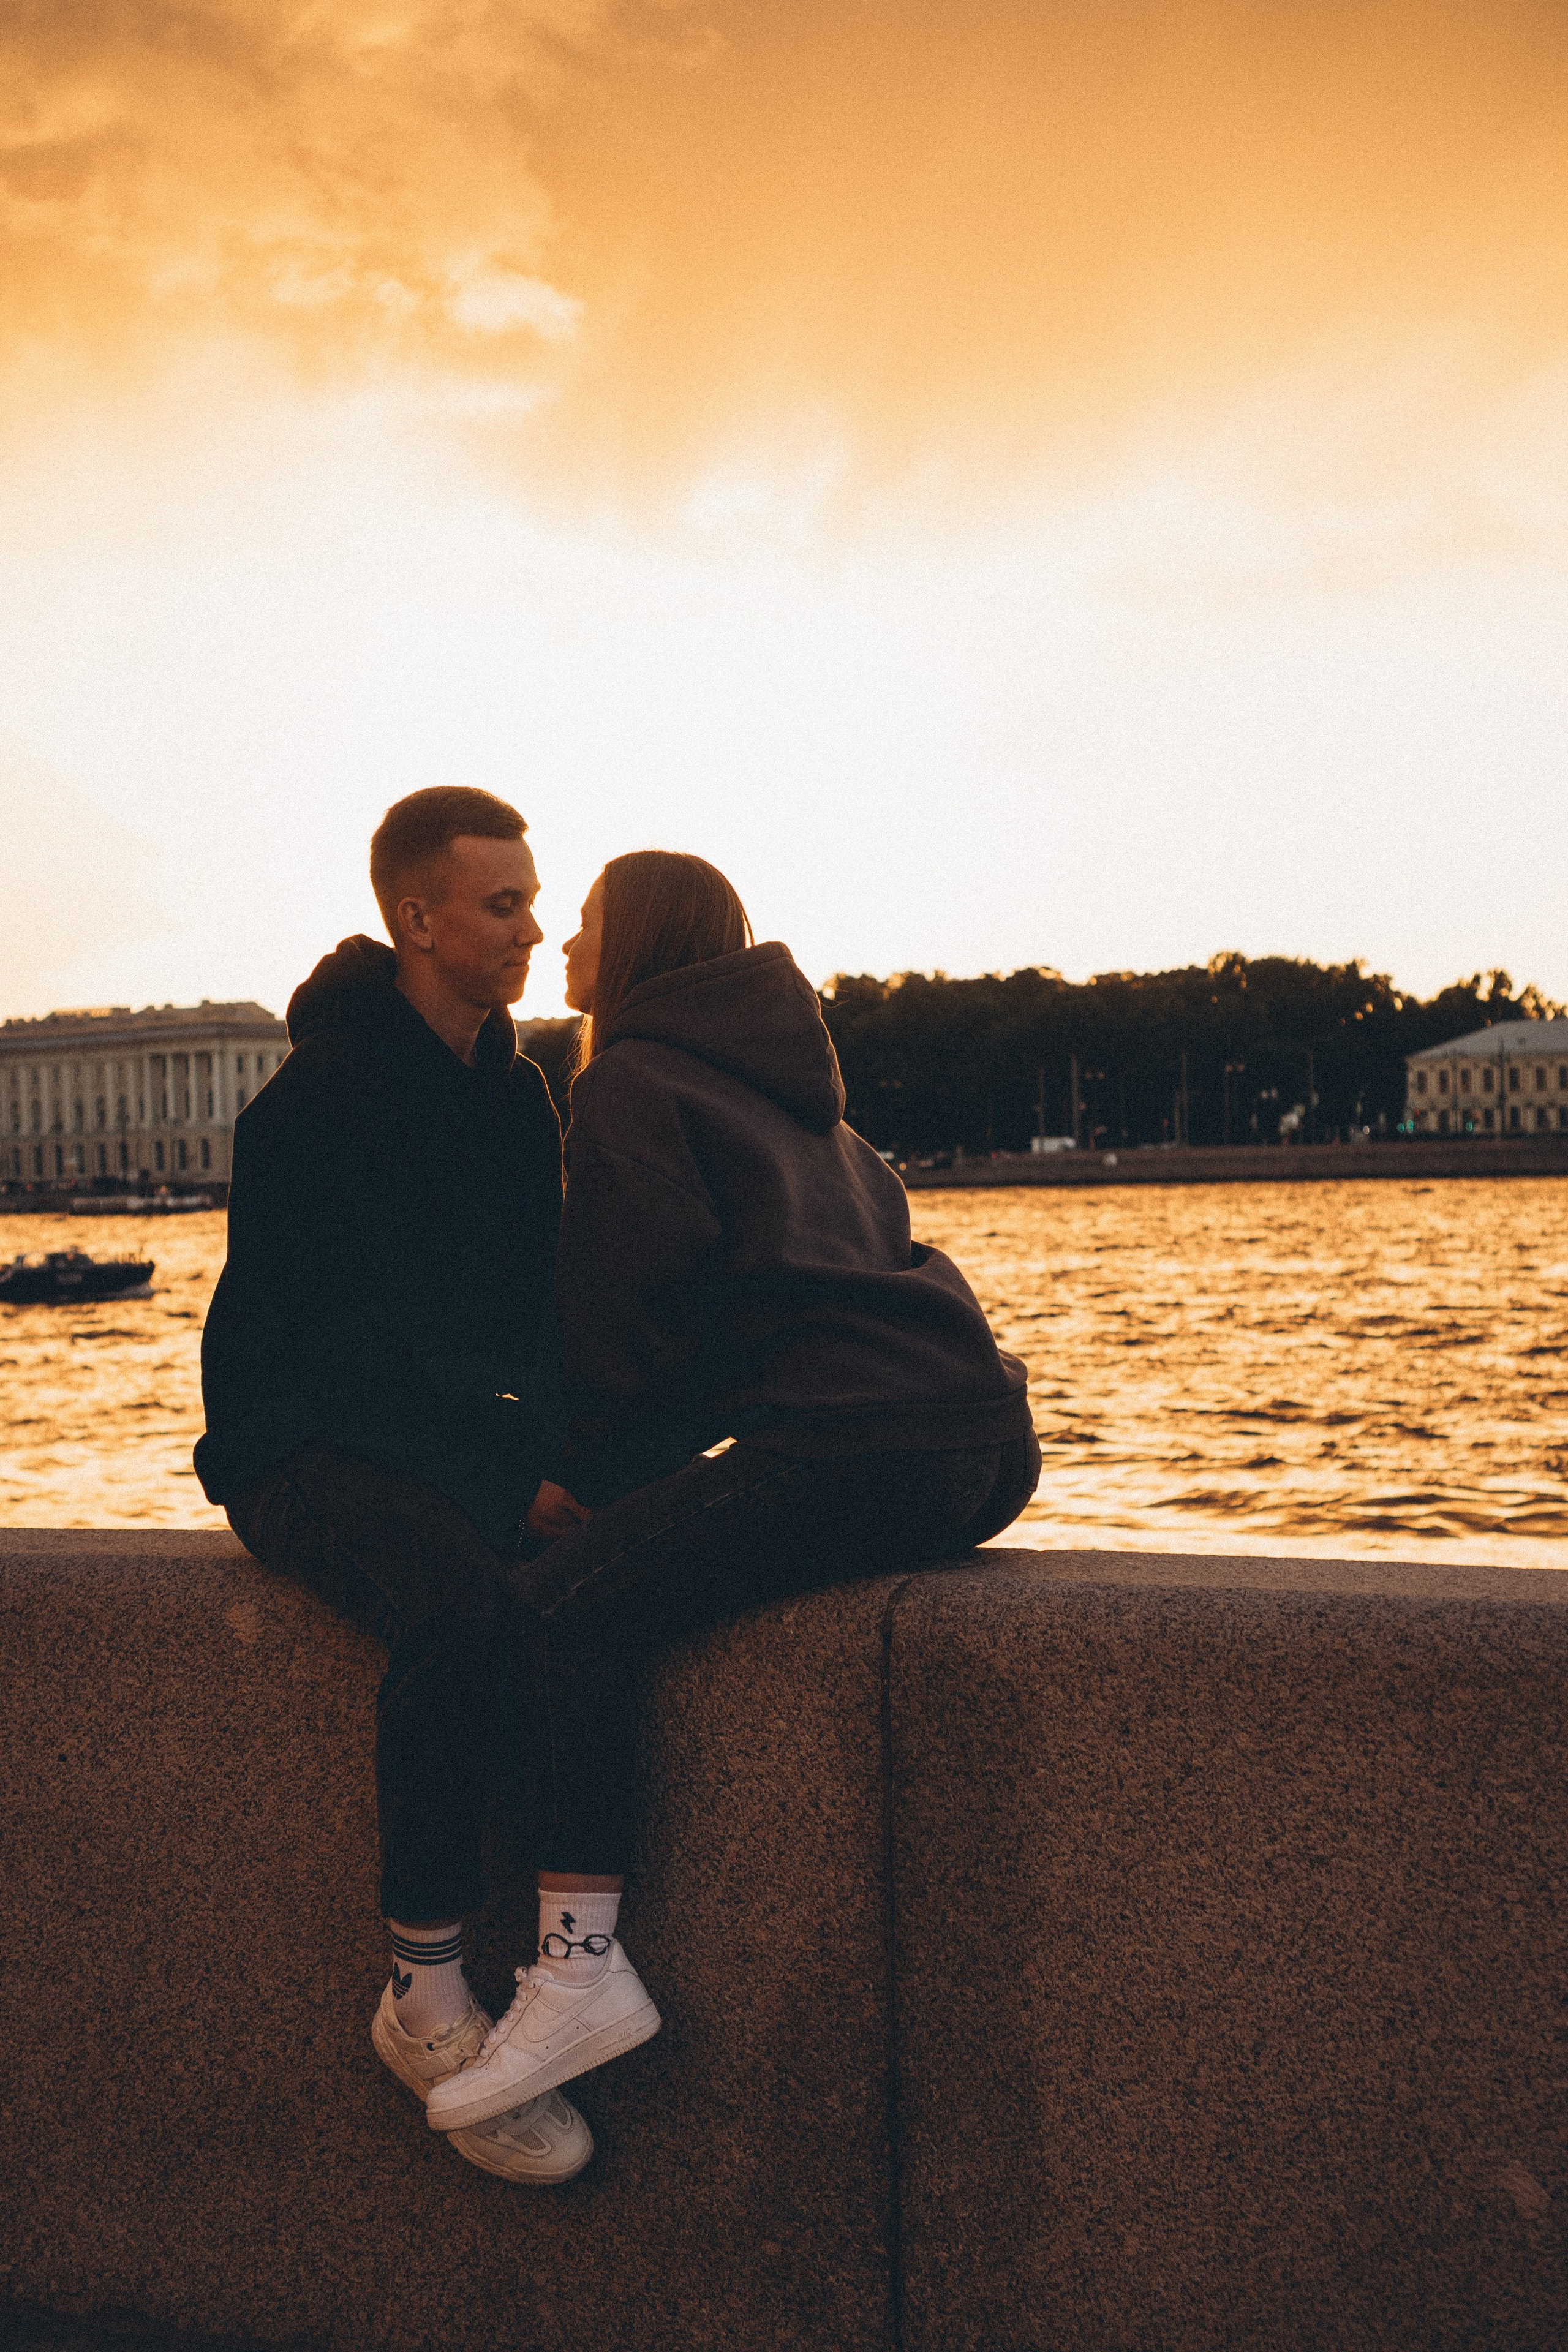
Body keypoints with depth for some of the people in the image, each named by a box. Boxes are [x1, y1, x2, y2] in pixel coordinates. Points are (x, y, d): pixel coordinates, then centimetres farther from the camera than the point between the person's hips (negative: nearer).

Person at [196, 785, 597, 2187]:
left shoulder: (514, 1089, 11)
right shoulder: (324, 1099, -13)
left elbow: (547, 1304, 13)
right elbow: (356, 1344, -20)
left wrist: (573, 1458, -5)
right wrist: (515, 1486, -25)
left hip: (459, 1436, 7)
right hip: (305, 1452, -7)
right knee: (464, 1598, -36)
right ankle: (426, 1994, -24)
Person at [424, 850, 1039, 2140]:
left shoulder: (632, 1082, 3)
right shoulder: (788, 1089, 28)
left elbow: (628, 1319, -3)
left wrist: (591, 1478, 13)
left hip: (870, 1434, -10)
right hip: (986, 1431, 10)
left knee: (571, 1602, -11)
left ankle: (583, 1967, -15)